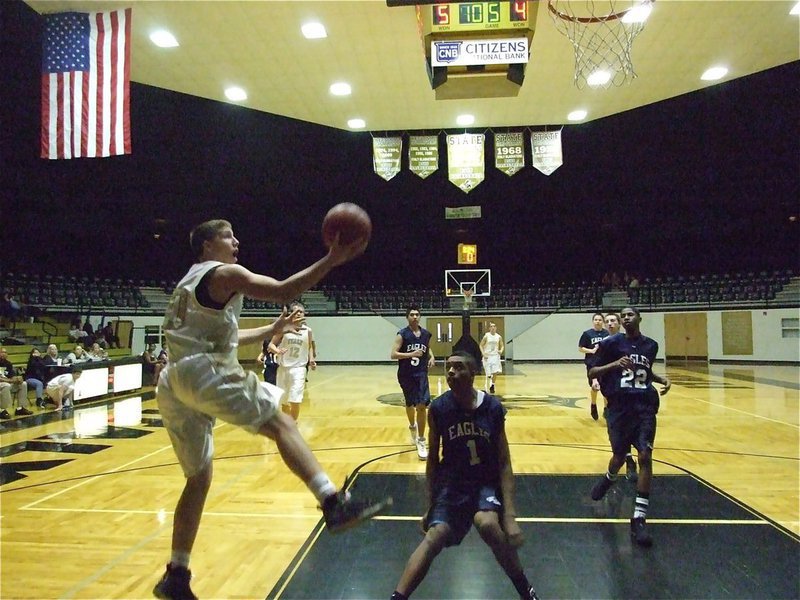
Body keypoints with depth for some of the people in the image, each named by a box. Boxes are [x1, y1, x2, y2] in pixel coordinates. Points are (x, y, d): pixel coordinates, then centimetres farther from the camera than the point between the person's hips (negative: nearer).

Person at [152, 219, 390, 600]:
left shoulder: (190, 282, 30)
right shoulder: (224, 273, 2)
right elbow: (282, 291, -13)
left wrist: (272, 330, 36)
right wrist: (332, 260, -13)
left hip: (171, 385, 9)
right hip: (204, 373, -9)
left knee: (198, 478, 15)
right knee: (281, 424, -11)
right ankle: (334, 504, -26)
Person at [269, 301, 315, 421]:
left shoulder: (307, 331, 1)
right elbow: (271, 345, -3)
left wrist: (311, 359, -3)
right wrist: (278, 351, -24)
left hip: (298, 368, -1)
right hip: (283, 368, 1)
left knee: (295, 400, -14)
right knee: (284, 401, 13)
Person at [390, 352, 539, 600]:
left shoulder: (493, 408, -13)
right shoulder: (438, 409, -11)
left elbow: (504, 463, -9)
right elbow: (433, 458, 1)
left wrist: (510, 515, -16)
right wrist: (431, 504, 3)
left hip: (487, 482, -1)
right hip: (452, 481, 1)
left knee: (487, 523, -29)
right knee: (435, 535, -21)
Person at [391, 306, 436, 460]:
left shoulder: (426, 334, 3)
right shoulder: (402, 334, -10)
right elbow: (393, 354, -17)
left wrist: (431, 357, 3)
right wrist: (411, 354, -28)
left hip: (421, 374, 2)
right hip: (406, 375, -2)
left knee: (422, 406, -10)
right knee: (410, 405, 16)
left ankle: (421, 441, -1)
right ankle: (412, 427, 47)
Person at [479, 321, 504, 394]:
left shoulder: (499, 337, 2)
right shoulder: (486, 336, -6)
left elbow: (501, 346, 12)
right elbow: (481, 345, 0)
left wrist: (501, 350, -8)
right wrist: (483, 354, -11)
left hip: (495, 356, 2)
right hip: (487, 356, -2)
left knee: (495, 372, -6)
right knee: (488, 374, -1)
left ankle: (492, 385, 18)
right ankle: (488, 387, 12)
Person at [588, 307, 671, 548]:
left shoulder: (651, 345, 9)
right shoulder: (611, 343, -4)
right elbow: (592, 372, -6)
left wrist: (662, 379, 7)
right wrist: (615, 364, -21)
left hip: (644, 406, 2)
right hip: (619, 406, -2)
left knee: (645, 456, -11)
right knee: (619, 456, 10)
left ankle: (639, 519, -5)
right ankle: (609, 478, 49)